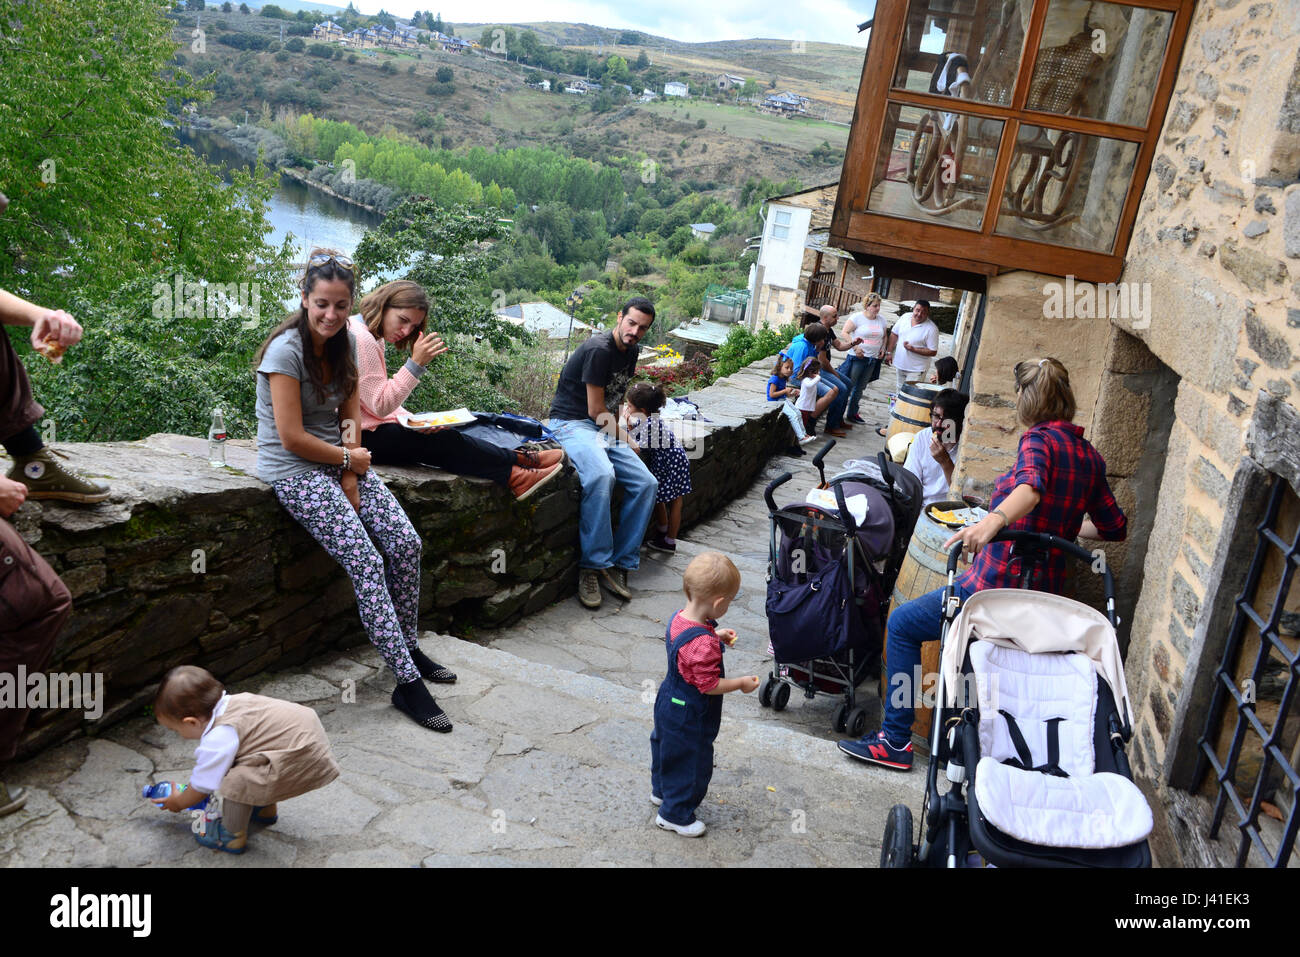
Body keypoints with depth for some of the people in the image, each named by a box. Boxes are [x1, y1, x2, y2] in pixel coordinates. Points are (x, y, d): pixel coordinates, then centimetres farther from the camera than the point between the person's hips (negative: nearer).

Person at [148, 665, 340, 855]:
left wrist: (177, 802, 19)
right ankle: (266, 809, 42)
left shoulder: (218, 740, -19)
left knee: (236, 781, -15)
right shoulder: (229, 702, 7)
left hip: (305, 760, -11)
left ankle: (233, 836, 9)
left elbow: (201, 788, -3)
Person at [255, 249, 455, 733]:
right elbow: (292, 438, -19)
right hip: (294, 470, -7)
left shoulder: (344, 342, 5)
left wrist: (351, 476, -2)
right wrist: (349, 461, -8)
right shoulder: (286, 349, -17)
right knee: (367, 563, -19)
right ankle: (407, 682, -16)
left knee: (406, 544, -8)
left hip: (340, 459, 7)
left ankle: (409, 649, 12)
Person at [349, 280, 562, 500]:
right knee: (444, 439, -10)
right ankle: (514, 472, -1)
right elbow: (381, 405, -20)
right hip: (366, 438, -10)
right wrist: (416, 363, -21)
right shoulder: (361, 339, -18)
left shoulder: (372, 337, 15)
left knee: (442, 434, 1)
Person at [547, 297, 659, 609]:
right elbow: (595, 410, -15)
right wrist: (624, 438, -3)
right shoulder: (599, 349, -17)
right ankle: (593, 566, -27)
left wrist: (622, 431, 8)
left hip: (606, 428, 9)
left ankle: (620, 564, -5)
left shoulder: (631, 351, 11)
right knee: (601, 475, -37)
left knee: (646, 483, -8)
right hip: (572, 423, -9)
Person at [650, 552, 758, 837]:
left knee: (665, 745, 29)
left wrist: (715, 636, 6)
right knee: (692, 761, 11)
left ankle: (661, 790, 53)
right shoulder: (703, 644, -36)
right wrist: (743, 683, -16)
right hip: (690, 716, -9)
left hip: (669, 702, 9)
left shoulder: (678, 619, -9)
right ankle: (675, 814, 29)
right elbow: (709, 685, -29)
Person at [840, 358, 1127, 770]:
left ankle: (895, 740, 6)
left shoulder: (1039, 439, -12)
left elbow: (1031, 485, -36)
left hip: (999, 585, -9)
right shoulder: (1090, 455, 9)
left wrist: (994, 521, -54)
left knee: (902, 625, 4)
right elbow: (1115, 526, 18)